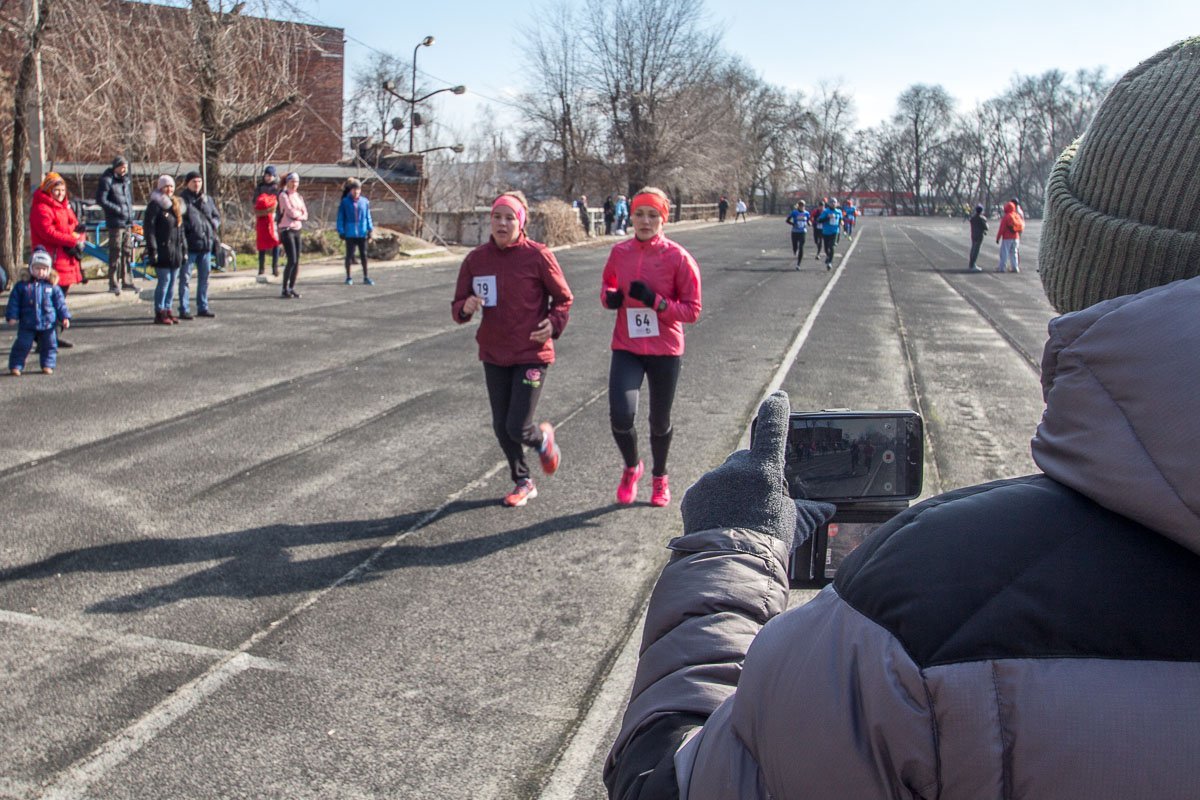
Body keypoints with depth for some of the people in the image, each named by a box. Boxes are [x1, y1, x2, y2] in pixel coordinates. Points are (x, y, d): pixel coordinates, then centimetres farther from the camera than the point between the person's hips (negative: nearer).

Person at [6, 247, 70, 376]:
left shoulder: (52, 286, 0)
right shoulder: (22, 285, -1)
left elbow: (60, 303, 3)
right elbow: (14, 301, 1)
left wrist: (65, 317, -3)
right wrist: (12, 316, -7)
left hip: (48, 324, 1)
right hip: (27, 324, -1)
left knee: (49, 345, 8)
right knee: (22, 345, 0)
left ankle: (47, 365, 20)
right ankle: (16, 367, 7)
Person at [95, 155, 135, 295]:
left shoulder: (125, 179, 15)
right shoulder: (107, 180, -8)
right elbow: (100, 200, -12)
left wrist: (130, 212, 12)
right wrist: (117, 209, -16)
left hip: (127, 222, 7)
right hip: (115, 222, -7)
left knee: (128, 251, 11)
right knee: (115, 253, -5)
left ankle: (127, 280, 20)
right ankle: (113, 284, -1)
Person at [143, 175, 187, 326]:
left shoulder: (176, 205, 18)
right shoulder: (154, 205, -5)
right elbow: (149, 228, -11)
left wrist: (184, 249, 15)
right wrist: (152, 249, -17)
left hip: (176, 251, 7)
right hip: (162, 251, -7)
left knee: (172, 281, 8)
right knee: (164, 280, -8)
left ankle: (167, 309, 15)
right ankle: (159, 313, -2)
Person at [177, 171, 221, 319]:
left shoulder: (207, 200, 14)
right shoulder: (182, 200, -3)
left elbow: (217, 216, 21)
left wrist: (213, 224, 2)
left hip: (206, 244, 6)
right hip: (189, 245, -6)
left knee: (204, 277, 12)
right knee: (185, 277, -2)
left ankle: (203, 307, 22)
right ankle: (184, 309, 2)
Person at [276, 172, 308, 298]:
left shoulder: (299, 197, 16)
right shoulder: (283, 195, -4)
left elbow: (305, 214, 10)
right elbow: (290, 211, -13)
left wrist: (298, 216, -8)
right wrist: (300, 213, 4)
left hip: (297, 230, 7)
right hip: (286, 230, -7)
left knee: (297, 261, 4)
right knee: (292, 260, -13)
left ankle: (292, 288, 11)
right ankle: (285, 289, -6)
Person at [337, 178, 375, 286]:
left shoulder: (364, 201, 2)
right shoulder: (345, 202, -5)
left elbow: (368, 216, 8)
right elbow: (340, 218, -2)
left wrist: (370, 229, 5)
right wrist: (341, 231, -5)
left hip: (362, 233, 2)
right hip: (350, 233, -2)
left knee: (364, 255, 8)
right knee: (349, 255, 6)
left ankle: (366, 277, 17)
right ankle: (348, 278, 16)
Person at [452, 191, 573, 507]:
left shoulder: (538, 255, -10)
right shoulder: (476, 259, 0)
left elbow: (563, 298, 0)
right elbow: (458, 305, 5)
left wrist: (553, 324, -17)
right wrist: (466, 307, -18)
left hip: (532, 354, -4)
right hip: (493, 355, 4)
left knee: (517, 428, -9)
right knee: (501, 426, 12)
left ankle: (543, 439, 28)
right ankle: (523, 482, 35)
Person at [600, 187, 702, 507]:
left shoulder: (678, 258, -10)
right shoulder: (619, 252, 0)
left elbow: (692, 311, -9)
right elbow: (607, 284, 19)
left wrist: (655, 301, -23)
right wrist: (608, 297, -4)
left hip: (665, 351, -1)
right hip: (626, 348, 2)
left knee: (660, 422, 13)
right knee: (621, 417, -15)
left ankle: (659, 477, 41)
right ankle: (632, 467, 17)